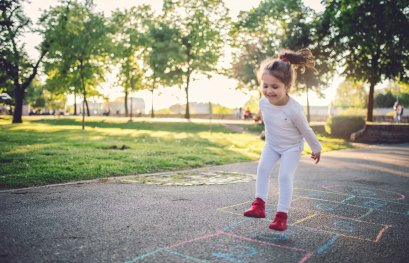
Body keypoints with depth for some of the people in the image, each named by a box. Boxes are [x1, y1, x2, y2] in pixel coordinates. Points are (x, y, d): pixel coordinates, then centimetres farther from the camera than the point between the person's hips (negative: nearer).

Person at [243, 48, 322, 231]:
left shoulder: (294, 110, -34)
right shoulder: (263, 102, -19)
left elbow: (306, 130, -16)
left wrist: (316, 149, -2)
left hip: (292, 147, -5)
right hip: (271, 144, 5)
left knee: (285, 177, -11)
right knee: (262, 169, -8)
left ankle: (282, 215, -4)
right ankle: (259, 205, -2)